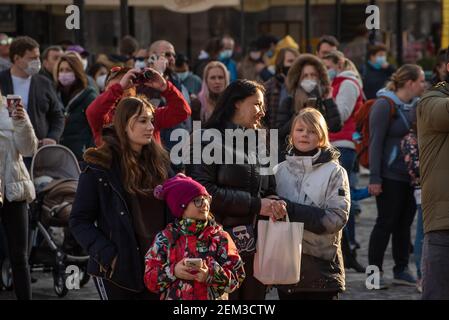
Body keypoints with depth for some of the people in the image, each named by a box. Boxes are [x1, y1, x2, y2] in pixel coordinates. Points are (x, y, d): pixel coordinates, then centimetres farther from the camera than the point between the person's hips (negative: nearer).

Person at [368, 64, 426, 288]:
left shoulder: (417, 105, 11)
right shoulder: (385, 105, -10)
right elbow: (375, 143, -12)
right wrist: (375, 178, -16)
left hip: (411, 176, 7)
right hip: (390, 176, -7)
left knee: (405, 223, 10)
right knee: (386, 223, -1)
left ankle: (401, 270, 18)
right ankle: (374, 271, 8)